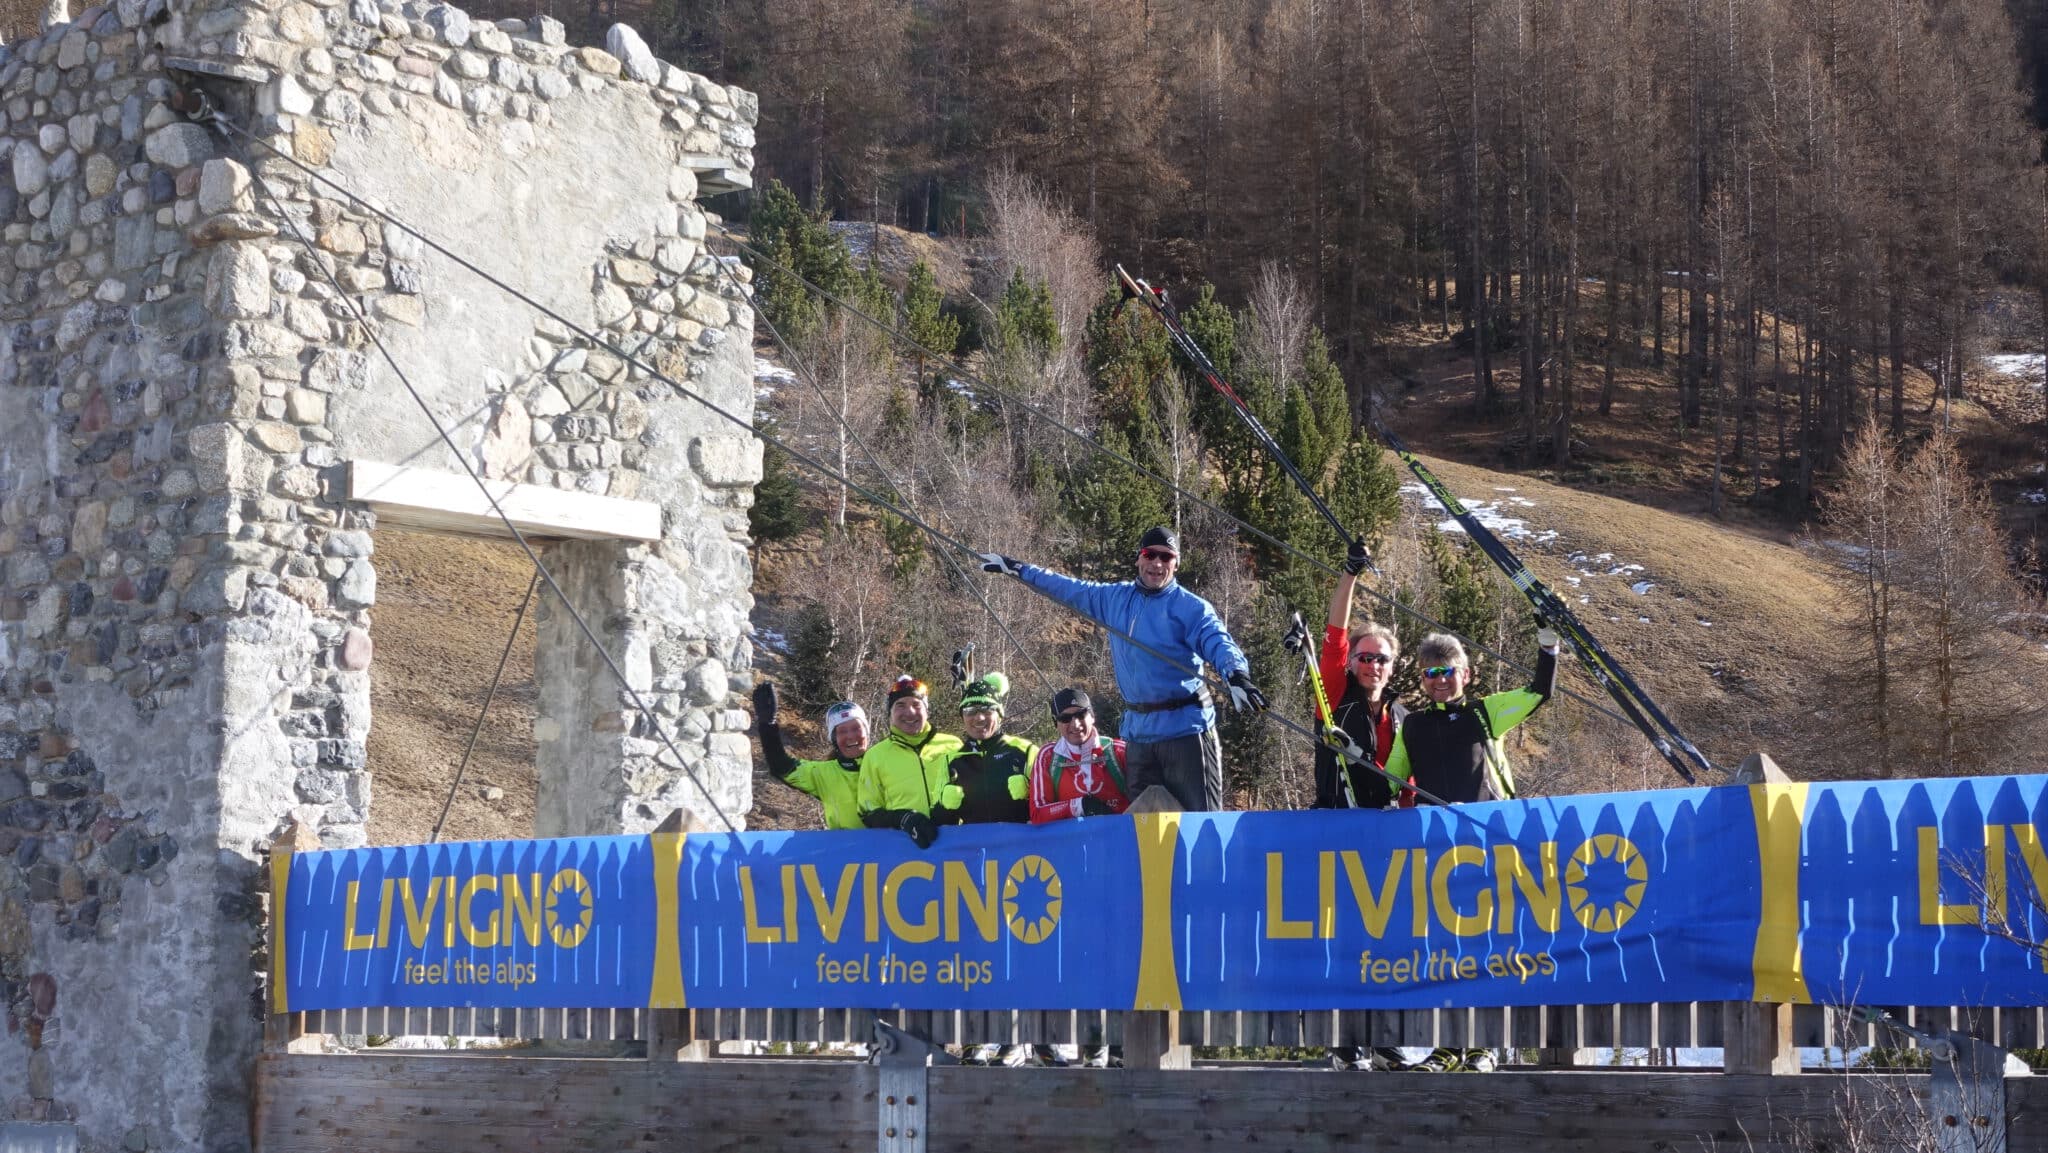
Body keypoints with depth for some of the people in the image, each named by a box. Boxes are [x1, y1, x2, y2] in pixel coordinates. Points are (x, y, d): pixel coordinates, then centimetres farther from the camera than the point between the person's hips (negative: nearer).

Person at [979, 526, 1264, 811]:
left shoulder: (1190, 607, -6)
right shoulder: (1114, 598, 13)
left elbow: (1219, 643, -20)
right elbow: (1068, 589, 27)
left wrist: (1237, 677, -41)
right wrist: (1017, 569, 30)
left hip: (1186, 731, -6)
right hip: (1138, 732, 6)